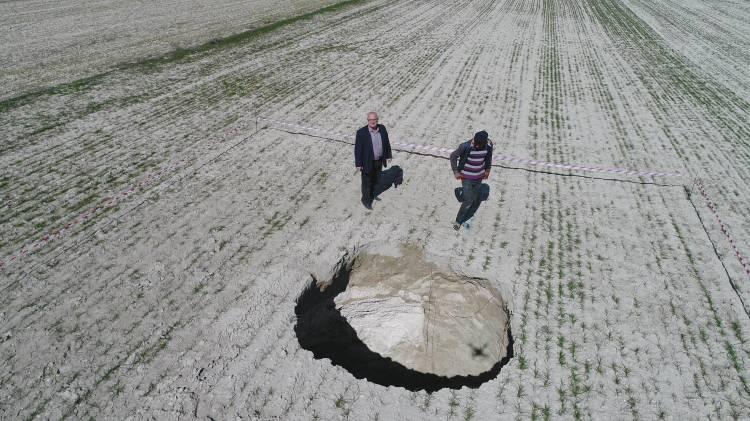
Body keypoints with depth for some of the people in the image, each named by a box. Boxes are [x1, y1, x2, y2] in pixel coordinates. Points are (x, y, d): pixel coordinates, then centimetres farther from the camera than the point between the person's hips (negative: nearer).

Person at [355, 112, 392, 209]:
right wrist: (358, 164, -15)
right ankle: (366, 200, 29)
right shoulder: (361, 132, -20)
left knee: (375, 180, 22)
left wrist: (388, 156, 9)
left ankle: (372, 195, 45)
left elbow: (386, 142, 7)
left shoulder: (382, 128, -6)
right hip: (367, 162, -5)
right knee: (367, 182, 10)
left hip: (379, 161, 5)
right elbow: (358, 149, -16)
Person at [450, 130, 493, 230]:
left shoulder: (488, 146, -11)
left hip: (479, 178, 5)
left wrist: (488, 170, 14)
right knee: (468, 201, -8)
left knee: (477, 200, 12)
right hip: (467, 178, -5)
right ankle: (458, 221, 14)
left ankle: (465, 220, 33)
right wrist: (456, 171, -8)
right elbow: (453, 156, -9)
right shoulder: (465, 146, -23)